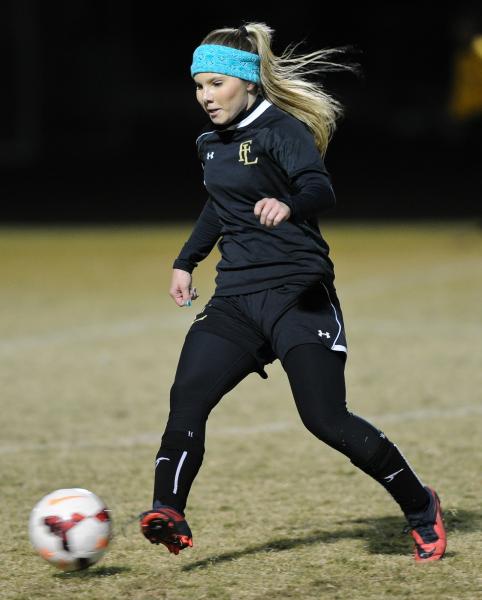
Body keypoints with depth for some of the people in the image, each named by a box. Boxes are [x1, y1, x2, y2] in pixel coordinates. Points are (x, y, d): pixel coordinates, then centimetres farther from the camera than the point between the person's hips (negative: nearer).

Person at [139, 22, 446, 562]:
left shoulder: (283, 130, -11)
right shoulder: (211, 142, 13)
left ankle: (420, 507, 8)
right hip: (235, 296, 7)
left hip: (296, 290, -7)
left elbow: (320, 189, -29)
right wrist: (186, 262, 31)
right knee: (187, 397, -14)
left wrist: (289, 206, -50)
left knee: (326, 419, -11)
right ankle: (168, 516, -20)